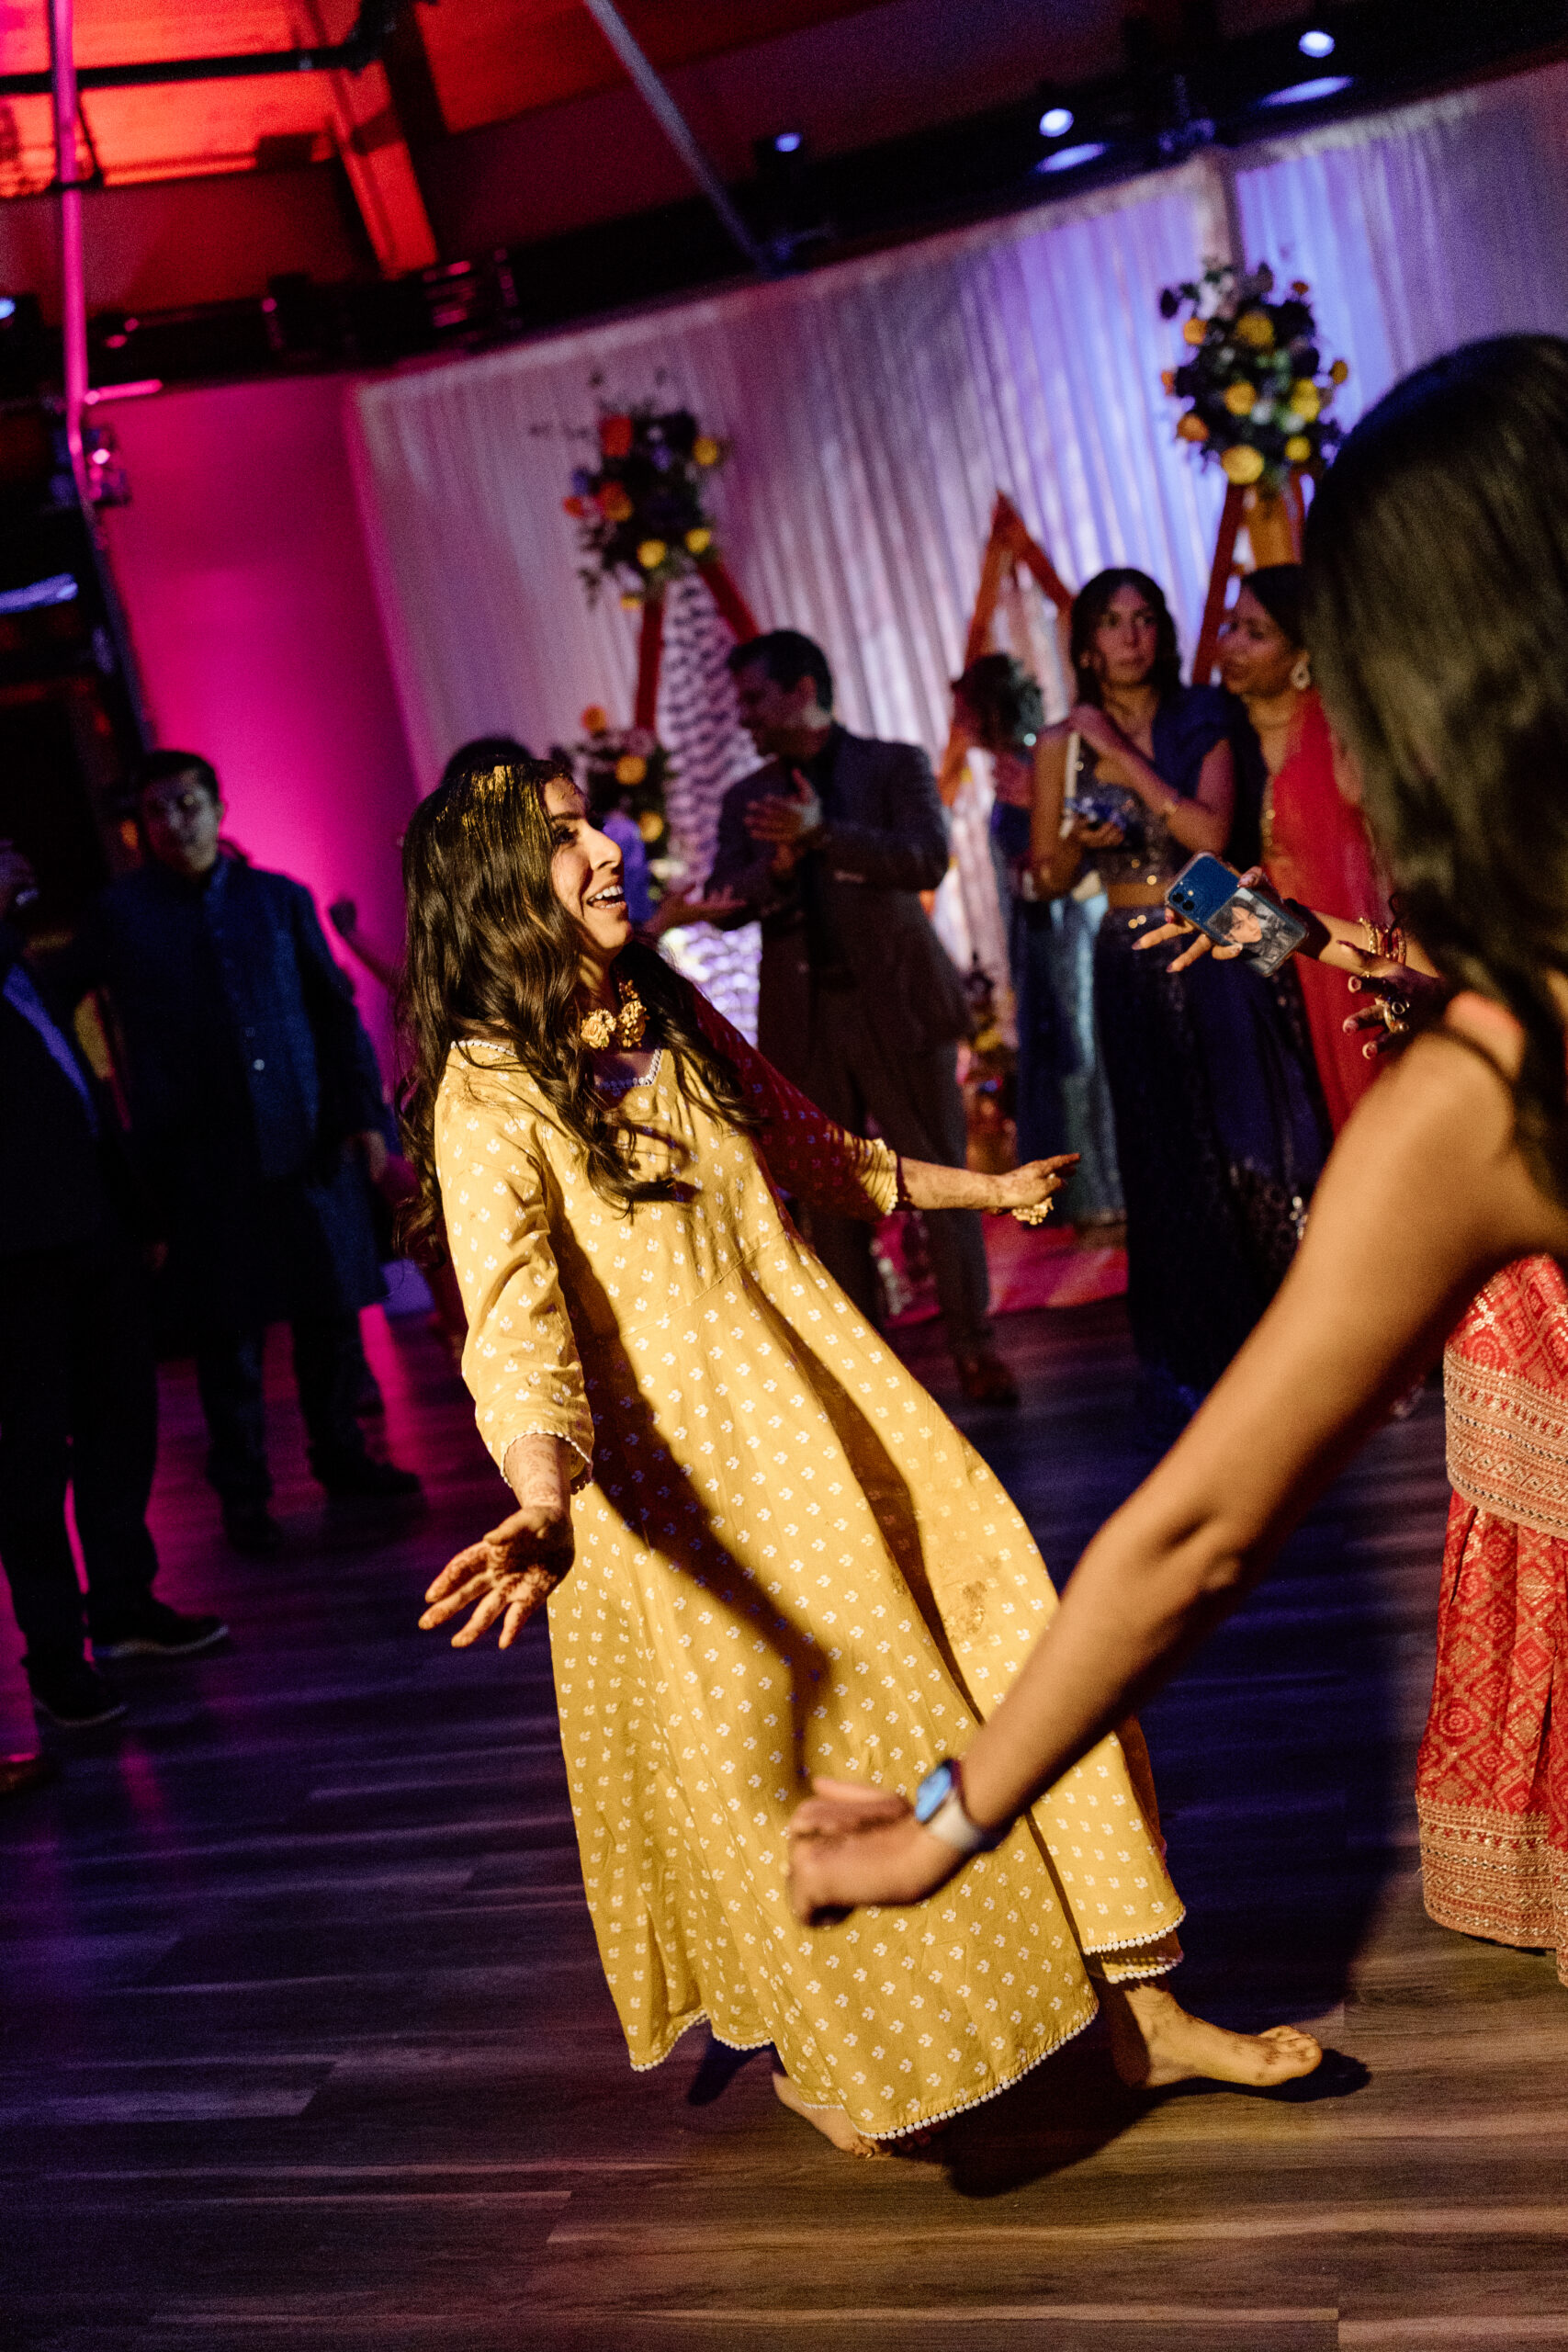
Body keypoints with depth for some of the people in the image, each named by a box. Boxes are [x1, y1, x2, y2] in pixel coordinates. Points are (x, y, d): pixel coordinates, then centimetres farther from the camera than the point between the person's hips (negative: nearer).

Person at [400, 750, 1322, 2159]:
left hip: (820, 1398, 6)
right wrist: (545, 1507, -46)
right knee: (775, 1745, 5)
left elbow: (815, 1154, 24)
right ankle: (820, 2054, 32)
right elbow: (513, 1322, -28)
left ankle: (1138, 2006, 15)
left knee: (1016, 1644, 2)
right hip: (687, 1459, -6)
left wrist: (988, 1188, 36)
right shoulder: (489, 1093, -14)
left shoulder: (674, 1018, 9)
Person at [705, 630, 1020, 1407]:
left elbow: (928, 859, -11)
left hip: (896, 1002, -3)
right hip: (803, 1018, 3)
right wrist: (778, 865, -16)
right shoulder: (745, 799, 15)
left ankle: (974, 1349, 6)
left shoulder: (896, 765, 5)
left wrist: (822, 833, -20)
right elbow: (725, 902, 4)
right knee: (831, 1198, 4)